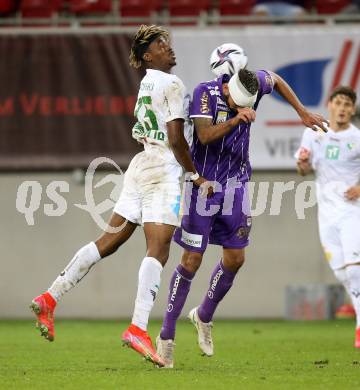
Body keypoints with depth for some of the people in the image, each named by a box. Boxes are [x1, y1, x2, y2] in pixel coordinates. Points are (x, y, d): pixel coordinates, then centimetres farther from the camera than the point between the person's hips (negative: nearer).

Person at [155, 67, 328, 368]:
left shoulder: (254, 84, -6)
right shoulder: (206, 92, -18)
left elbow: (276, 80, 17)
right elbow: (205, 136, -29)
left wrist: (303, 112, 17)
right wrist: (236, 120, -41)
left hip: (235, 183, 5)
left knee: (235, 259, 5)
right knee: (192, 261, -7)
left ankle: (204, 316, 29)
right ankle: (167, 336, 1)